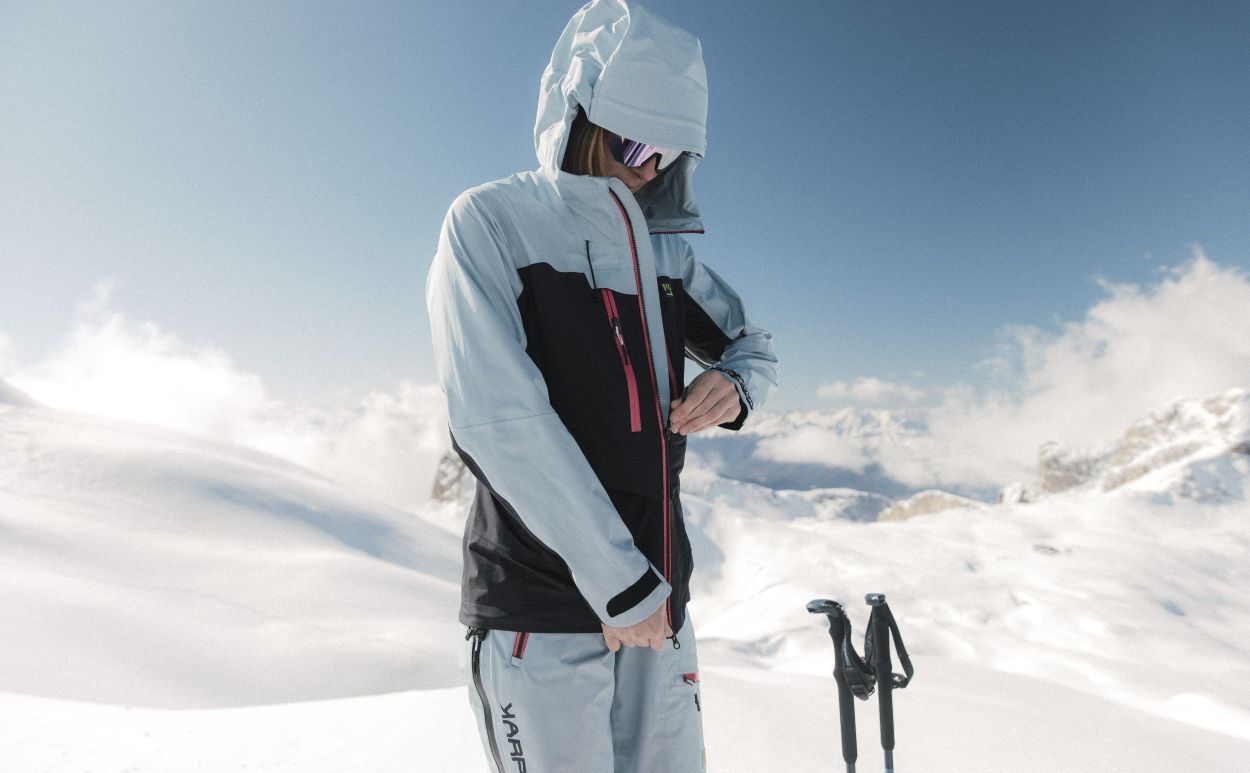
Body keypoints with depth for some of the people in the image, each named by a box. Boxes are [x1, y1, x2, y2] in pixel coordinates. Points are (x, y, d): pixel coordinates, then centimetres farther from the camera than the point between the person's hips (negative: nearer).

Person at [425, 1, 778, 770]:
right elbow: (499, 416, -16)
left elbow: (754, 345, 21)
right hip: (541, 607, -5)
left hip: (657, 596, 6)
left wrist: (735, 386, -5)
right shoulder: (491, 221, -6)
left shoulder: (667, 245, 11)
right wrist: (619, 582, -16)